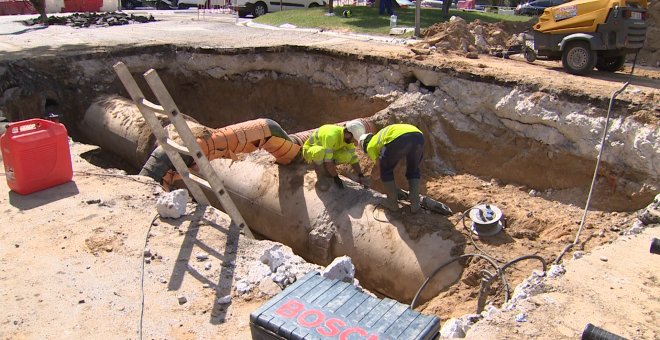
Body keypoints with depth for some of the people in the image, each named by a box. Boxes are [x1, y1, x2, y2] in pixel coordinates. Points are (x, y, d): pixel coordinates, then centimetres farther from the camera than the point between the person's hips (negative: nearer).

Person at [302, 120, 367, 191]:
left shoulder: (348, 137, -13)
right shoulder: (331, 136, -37)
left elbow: (353, 157, -6)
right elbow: (327, 160, -36)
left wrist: (360, 175, -15)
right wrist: (336, 177, -28)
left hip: (326, 153, 6)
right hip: (310, 151, -6)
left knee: (347, 156, -19)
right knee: (320, 152, -41)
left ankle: (324, 169, 4)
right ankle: (320, 177, -15)